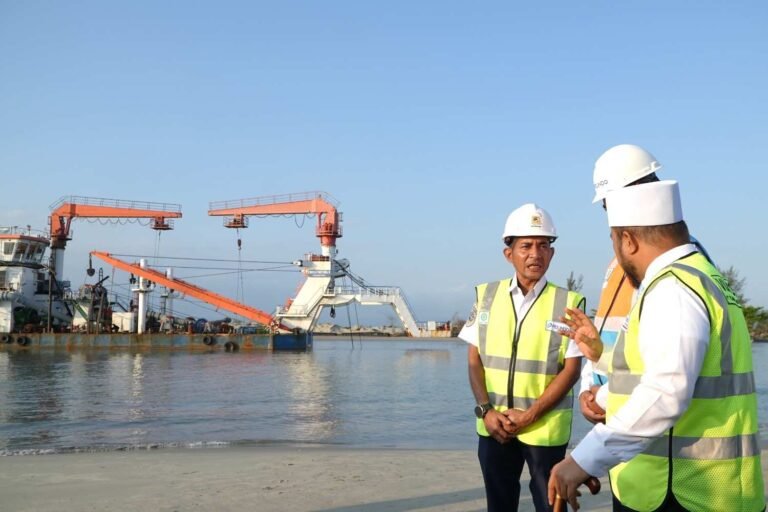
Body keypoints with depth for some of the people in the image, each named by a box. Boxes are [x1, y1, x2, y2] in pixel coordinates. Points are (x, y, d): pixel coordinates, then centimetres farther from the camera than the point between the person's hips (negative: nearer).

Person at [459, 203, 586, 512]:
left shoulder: (568, 303, -6)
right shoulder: (487, 296, 4)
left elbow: (571, 369, -6)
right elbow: (474, 361, 5)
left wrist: (530, 416, -11)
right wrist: (486, 410, -7)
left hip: (545, 427, -3)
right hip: (494, 426, 3)